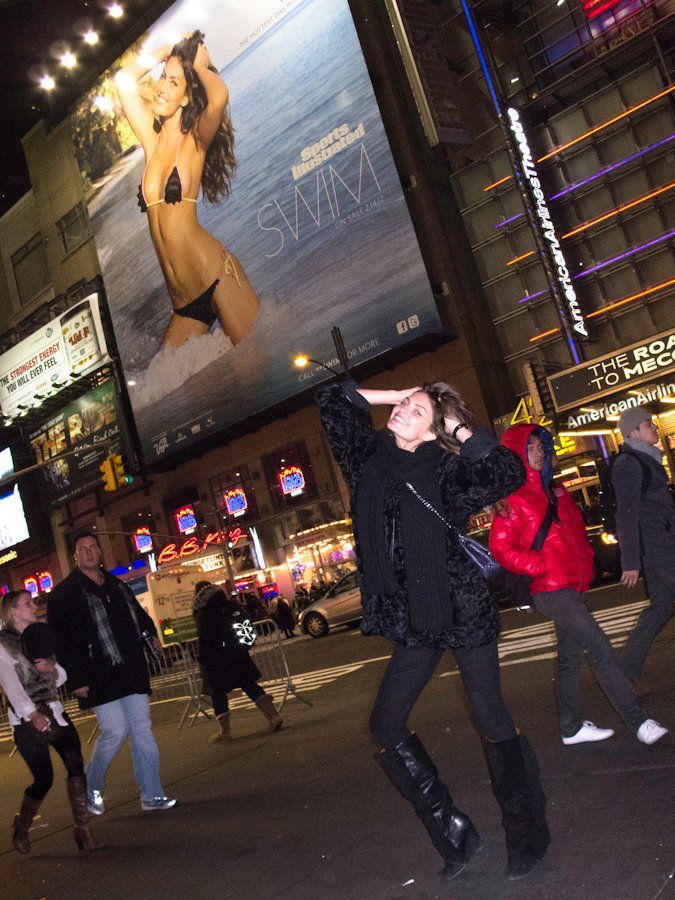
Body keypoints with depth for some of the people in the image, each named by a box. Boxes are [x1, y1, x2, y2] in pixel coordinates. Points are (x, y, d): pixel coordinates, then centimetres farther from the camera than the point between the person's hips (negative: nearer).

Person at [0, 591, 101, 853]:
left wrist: (53, 668, -8)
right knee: (43, 779, -3)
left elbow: (61, 677, 16)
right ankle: (22, 827, 26)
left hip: (55, 712, 5)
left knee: (75, 763, -11)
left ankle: (83, 830, -4)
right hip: (26, 720, -5)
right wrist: (32, 714, -29)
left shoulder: (40, 635, 14)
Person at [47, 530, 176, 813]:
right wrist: (75, 680, -14)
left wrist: (150, 634, 9)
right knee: (116, 732, -8)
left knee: (142, 731, 5)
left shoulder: (118, 586, 16)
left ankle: (152, 795, 14)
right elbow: (61, 641, -9)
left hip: (132, 672, 6)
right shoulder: (64, 594, -4)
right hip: (100, 677, -6)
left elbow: (139, 614, 29)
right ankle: (90, 788, 18)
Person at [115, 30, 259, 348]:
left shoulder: (195, 141, -1)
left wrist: (200, 66, 0)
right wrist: (170, 49, 16)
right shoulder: (152, 140, 15)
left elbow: (219, 96, -21)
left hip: (218, 279, -6)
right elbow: (124, 79, 17)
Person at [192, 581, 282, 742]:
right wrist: (243, 648, 20)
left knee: (218, 693, 6)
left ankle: (224, 730, 10)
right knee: (250, 686, 10)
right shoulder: (232, 606, 6)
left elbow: (204, 640, -15)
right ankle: (273, 716, 0)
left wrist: (203, 660, -5)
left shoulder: (203, 614, -12)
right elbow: (247, 626, 12)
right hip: (238, 656, 6)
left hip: (217, 662, -6)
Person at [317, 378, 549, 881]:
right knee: (387, 725, 6)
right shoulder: (371, 458, 4)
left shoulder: (445, 470, -12)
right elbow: (332, 401, 13)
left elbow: (510, 474, -28)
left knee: (490, 717, 3)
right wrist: (394, 396, 6)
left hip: (464, 609, -6)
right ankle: (454, 833, 20)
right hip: (416, 620, 6)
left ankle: (527, 833, 24)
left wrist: (460, 428, -17)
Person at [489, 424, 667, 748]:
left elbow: (575, 526, 25)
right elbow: (501, 547, -15)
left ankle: (572, 727, 24)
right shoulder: (514, 497, -11)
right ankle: (638, 722, -5)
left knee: (570, 655, 13)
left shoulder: (552, 489, 15)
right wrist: (540, 567, -16)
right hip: (550, 588, -8)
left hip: (570, 585, 9)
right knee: (599, 646, -11)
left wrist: (585, 559, 11)